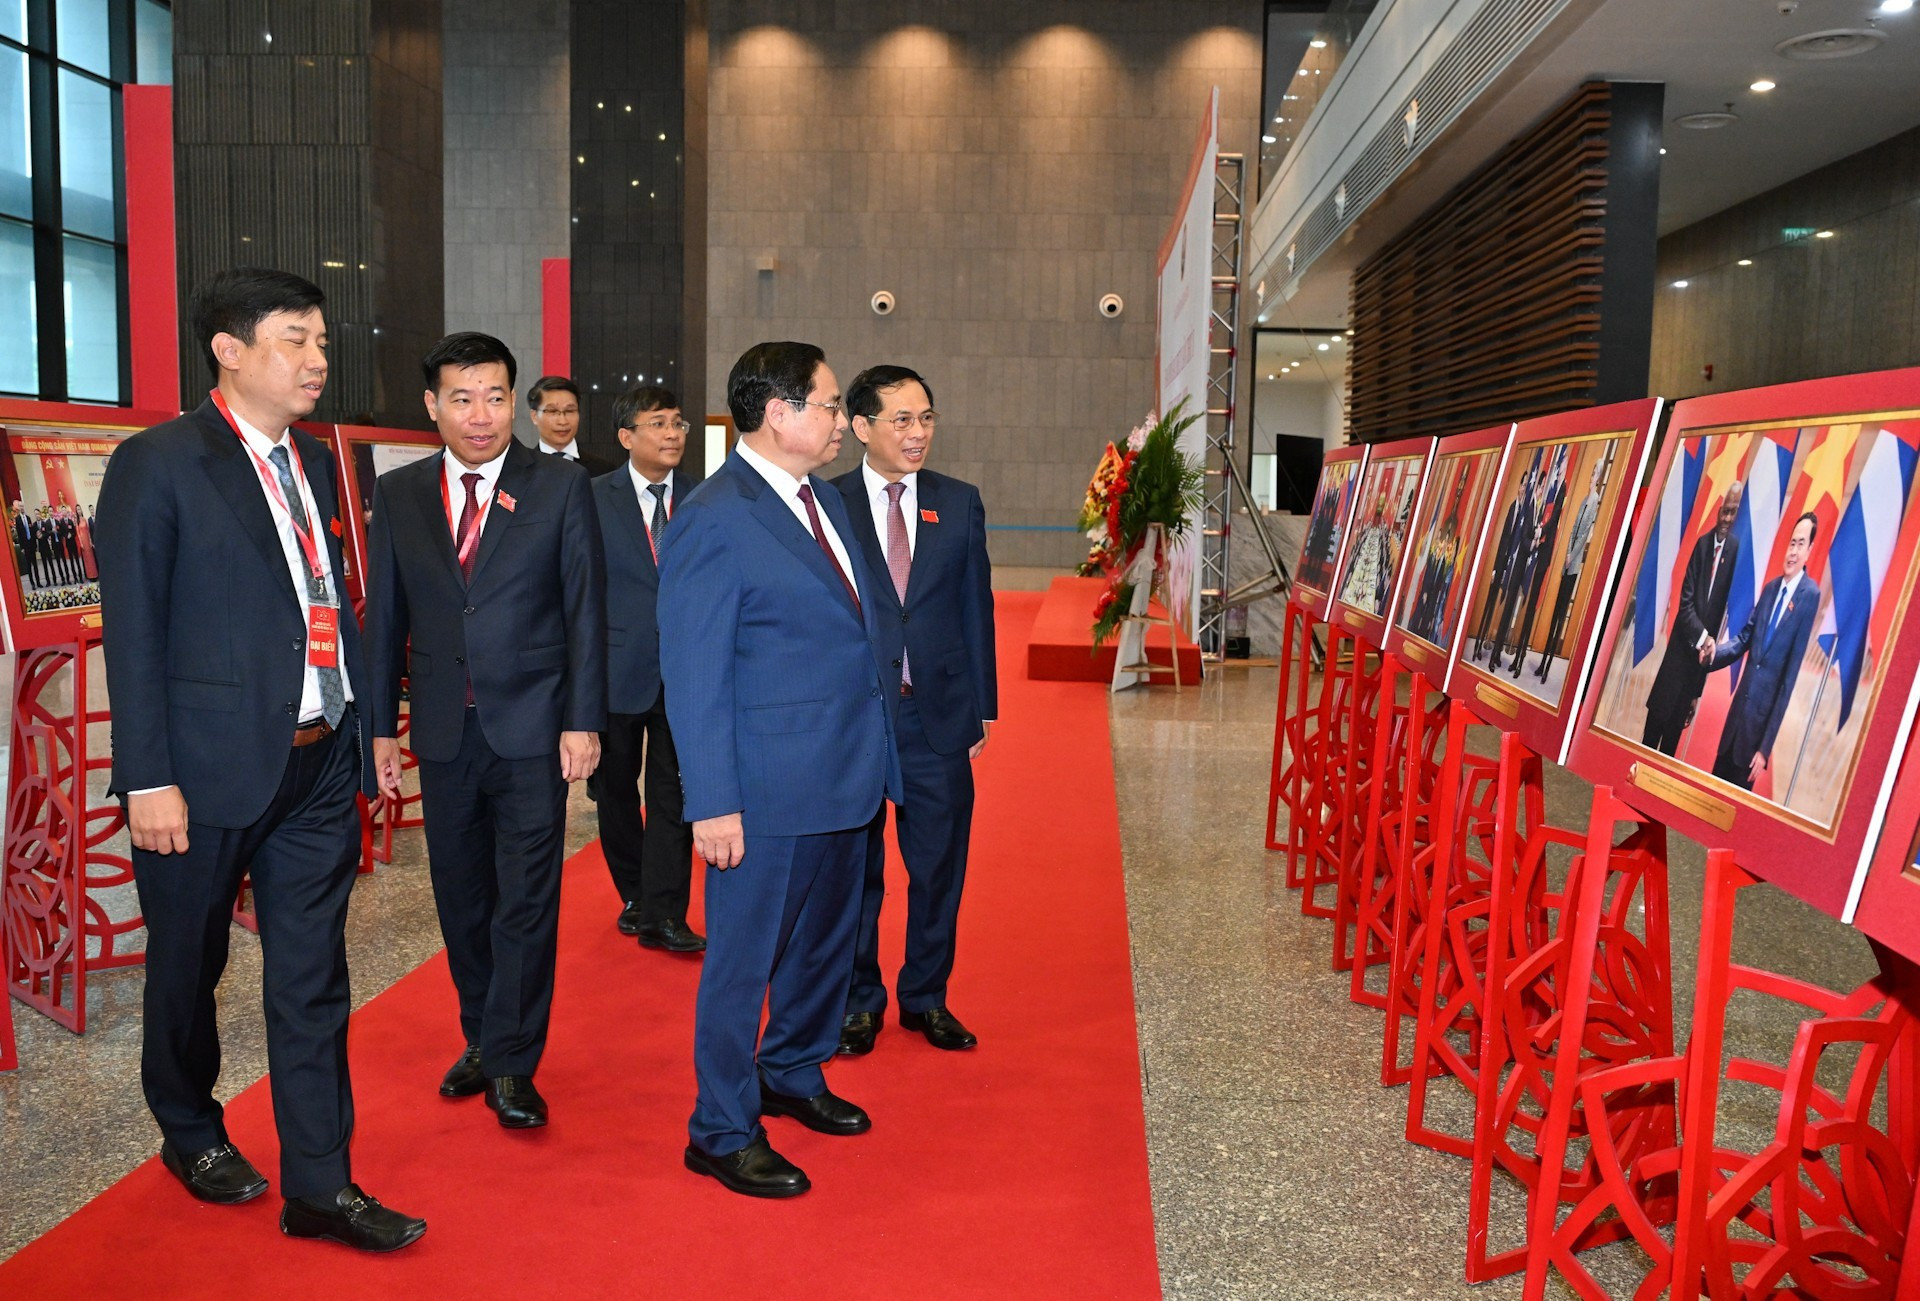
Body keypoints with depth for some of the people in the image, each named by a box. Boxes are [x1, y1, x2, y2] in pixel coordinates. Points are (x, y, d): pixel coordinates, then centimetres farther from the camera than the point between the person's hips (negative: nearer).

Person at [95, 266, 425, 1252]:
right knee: (188, 967, 15)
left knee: (312, 978, 7)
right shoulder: (156, 465, -8)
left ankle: (318, 1183, 15)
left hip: (317, 766, 5)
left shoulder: (313, 465, 11)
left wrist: (363, 725, 11)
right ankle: (190, 1132, 38)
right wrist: (148, 778, -14)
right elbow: (132, 632, -10)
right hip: (209, 768, -5)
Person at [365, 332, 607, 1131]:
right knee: (461, 899, 13)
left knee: (527, 901, -1)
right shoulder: (398, 495, 6)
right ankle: (483, 1040, 30)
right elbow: (385, 618, 8)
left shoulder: (562, 486, -2)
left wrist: (583, 722, -9)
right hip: (443, 731, 3)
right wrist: (380, 726, 6)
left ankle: (511, 1066, 11)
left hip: (532, 730, -3)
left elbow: (586, 610, -4)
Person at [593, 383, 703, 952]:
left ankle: (663, 915, 6)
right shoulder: (594, 499, -1)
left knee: (673, 792, 1)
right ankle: (634, 897, 30)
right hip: (618, 666, 0)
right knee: (617, 788, 12)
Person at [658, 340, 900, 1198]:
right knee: (744, 956, 5)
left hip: (845, 773, 9)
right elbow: (693, 676, -17)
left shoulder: (823, 499, 11)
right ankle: (722, 1132, 21)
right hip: (768, 788, -9)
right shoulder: (713, 521, -16)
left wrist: (876, 755, 13)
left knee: (826, 940, 21)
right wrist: (713, 804, -19)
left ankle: (792, 1074, 42)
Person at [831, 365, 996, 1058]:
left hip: (939, 715, 2)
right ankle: (858, 1001, 28)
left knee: (939, 866, 11)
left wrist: (983, 706, 5)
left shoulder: (960, 503, 5)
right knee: (853, 868, 10)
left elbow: (975, 607, 8)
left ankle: (926, 998, 29)